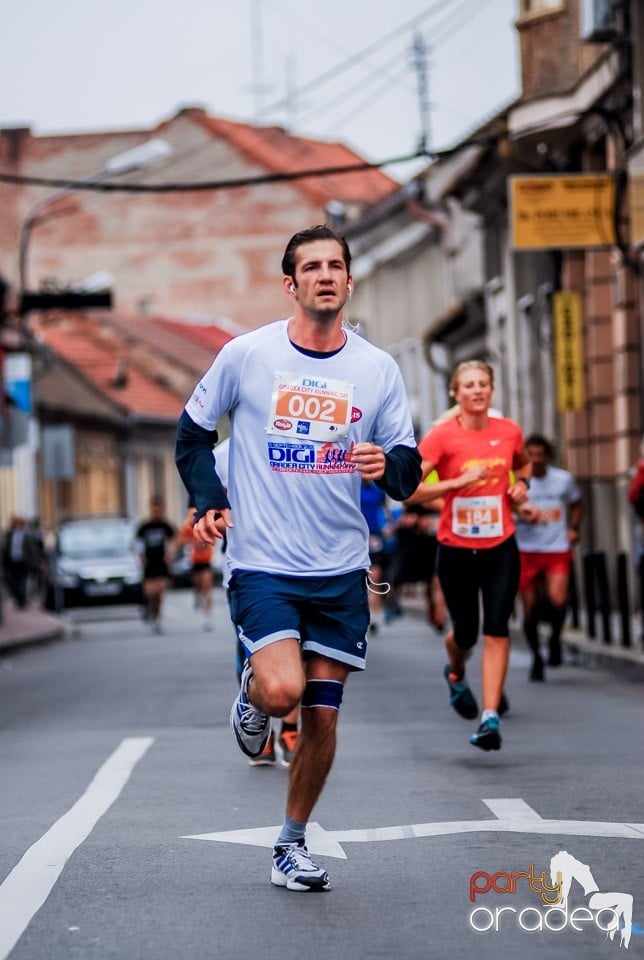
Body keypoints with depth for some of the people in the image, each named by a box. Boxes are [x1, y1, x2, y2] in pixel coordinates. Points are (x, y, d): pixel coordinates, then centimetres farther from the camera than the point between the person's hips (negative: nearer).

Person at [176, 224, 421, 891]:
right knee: (283, 690, -23)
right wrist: (210, 502, -5)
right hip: (262, 561, -3)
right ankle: (252, 694, 15)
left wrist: (390, 465, -17)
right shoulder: (245, 355, -4)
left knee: (322, 717, 5)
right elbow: (193, 433, 9)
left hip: (341, 570, 3)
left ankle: (292, 843, 24)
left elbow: (407, 472, 7)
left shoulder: (378, 369, 3)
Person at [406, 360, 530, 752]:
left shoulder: (509, 431, 2)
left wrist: (521, 484, 3)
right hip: (456, 550, -2)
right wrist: (459, 481, -26)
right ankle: (456, 674, 45)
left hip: (500, 548, 2)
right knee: (466, 633, 9)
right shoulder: (442, 436, -10)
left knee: (497, 629, -11)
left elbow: (523, 463, 25)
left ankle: (491, 717, -10)